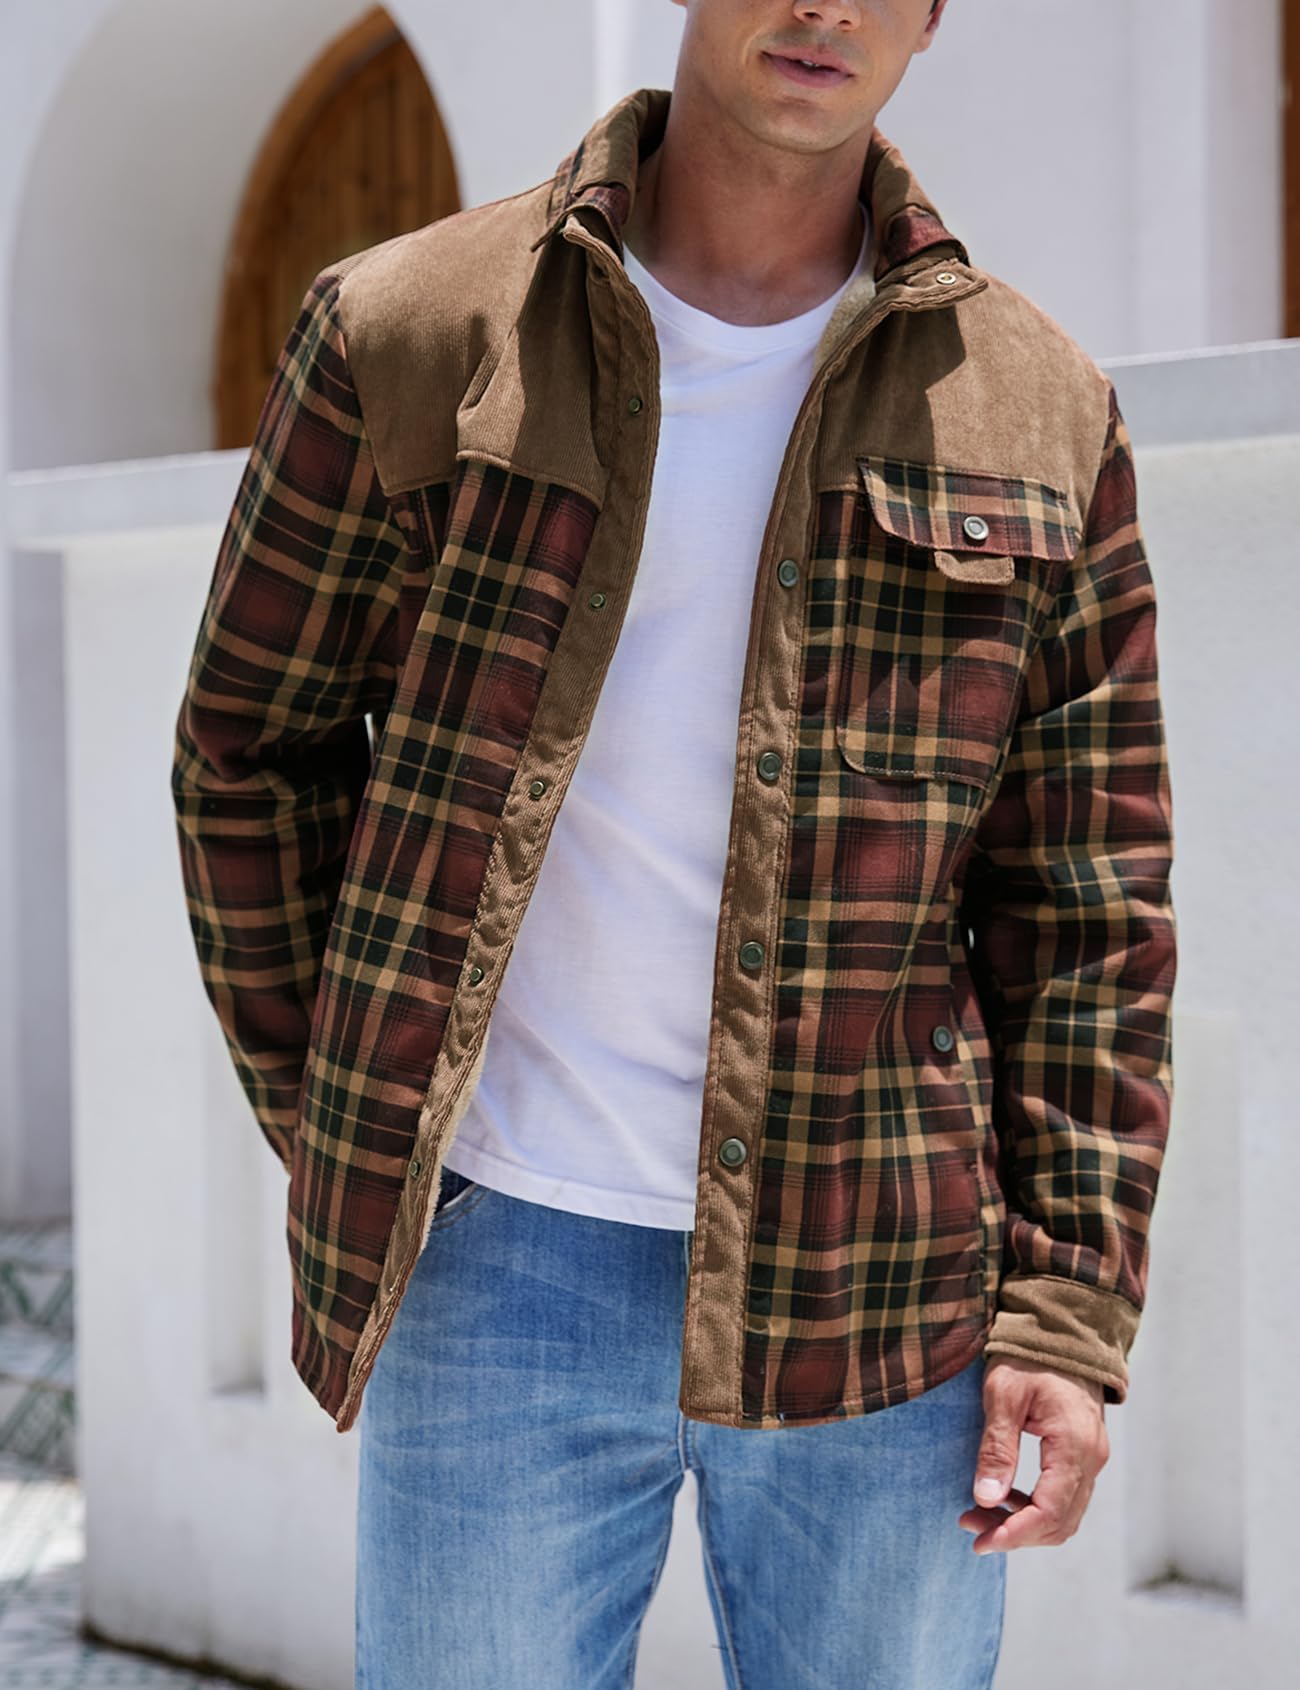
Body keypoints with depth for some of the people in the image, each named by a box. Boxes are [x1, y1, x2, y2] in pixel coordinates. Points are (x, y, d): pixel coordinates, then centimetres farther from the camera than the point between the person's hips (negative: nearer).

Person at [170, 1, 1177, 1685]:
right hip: (501, 1268, -1)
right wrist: (341, 1139, 6)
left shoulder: (1042, 416, 3)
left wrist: (1071, 1314, -2)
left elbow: (1090, 907, 4)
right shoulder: (403, 340, 0)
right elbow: (248, 751, 9)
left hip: (885, 1292, 1)